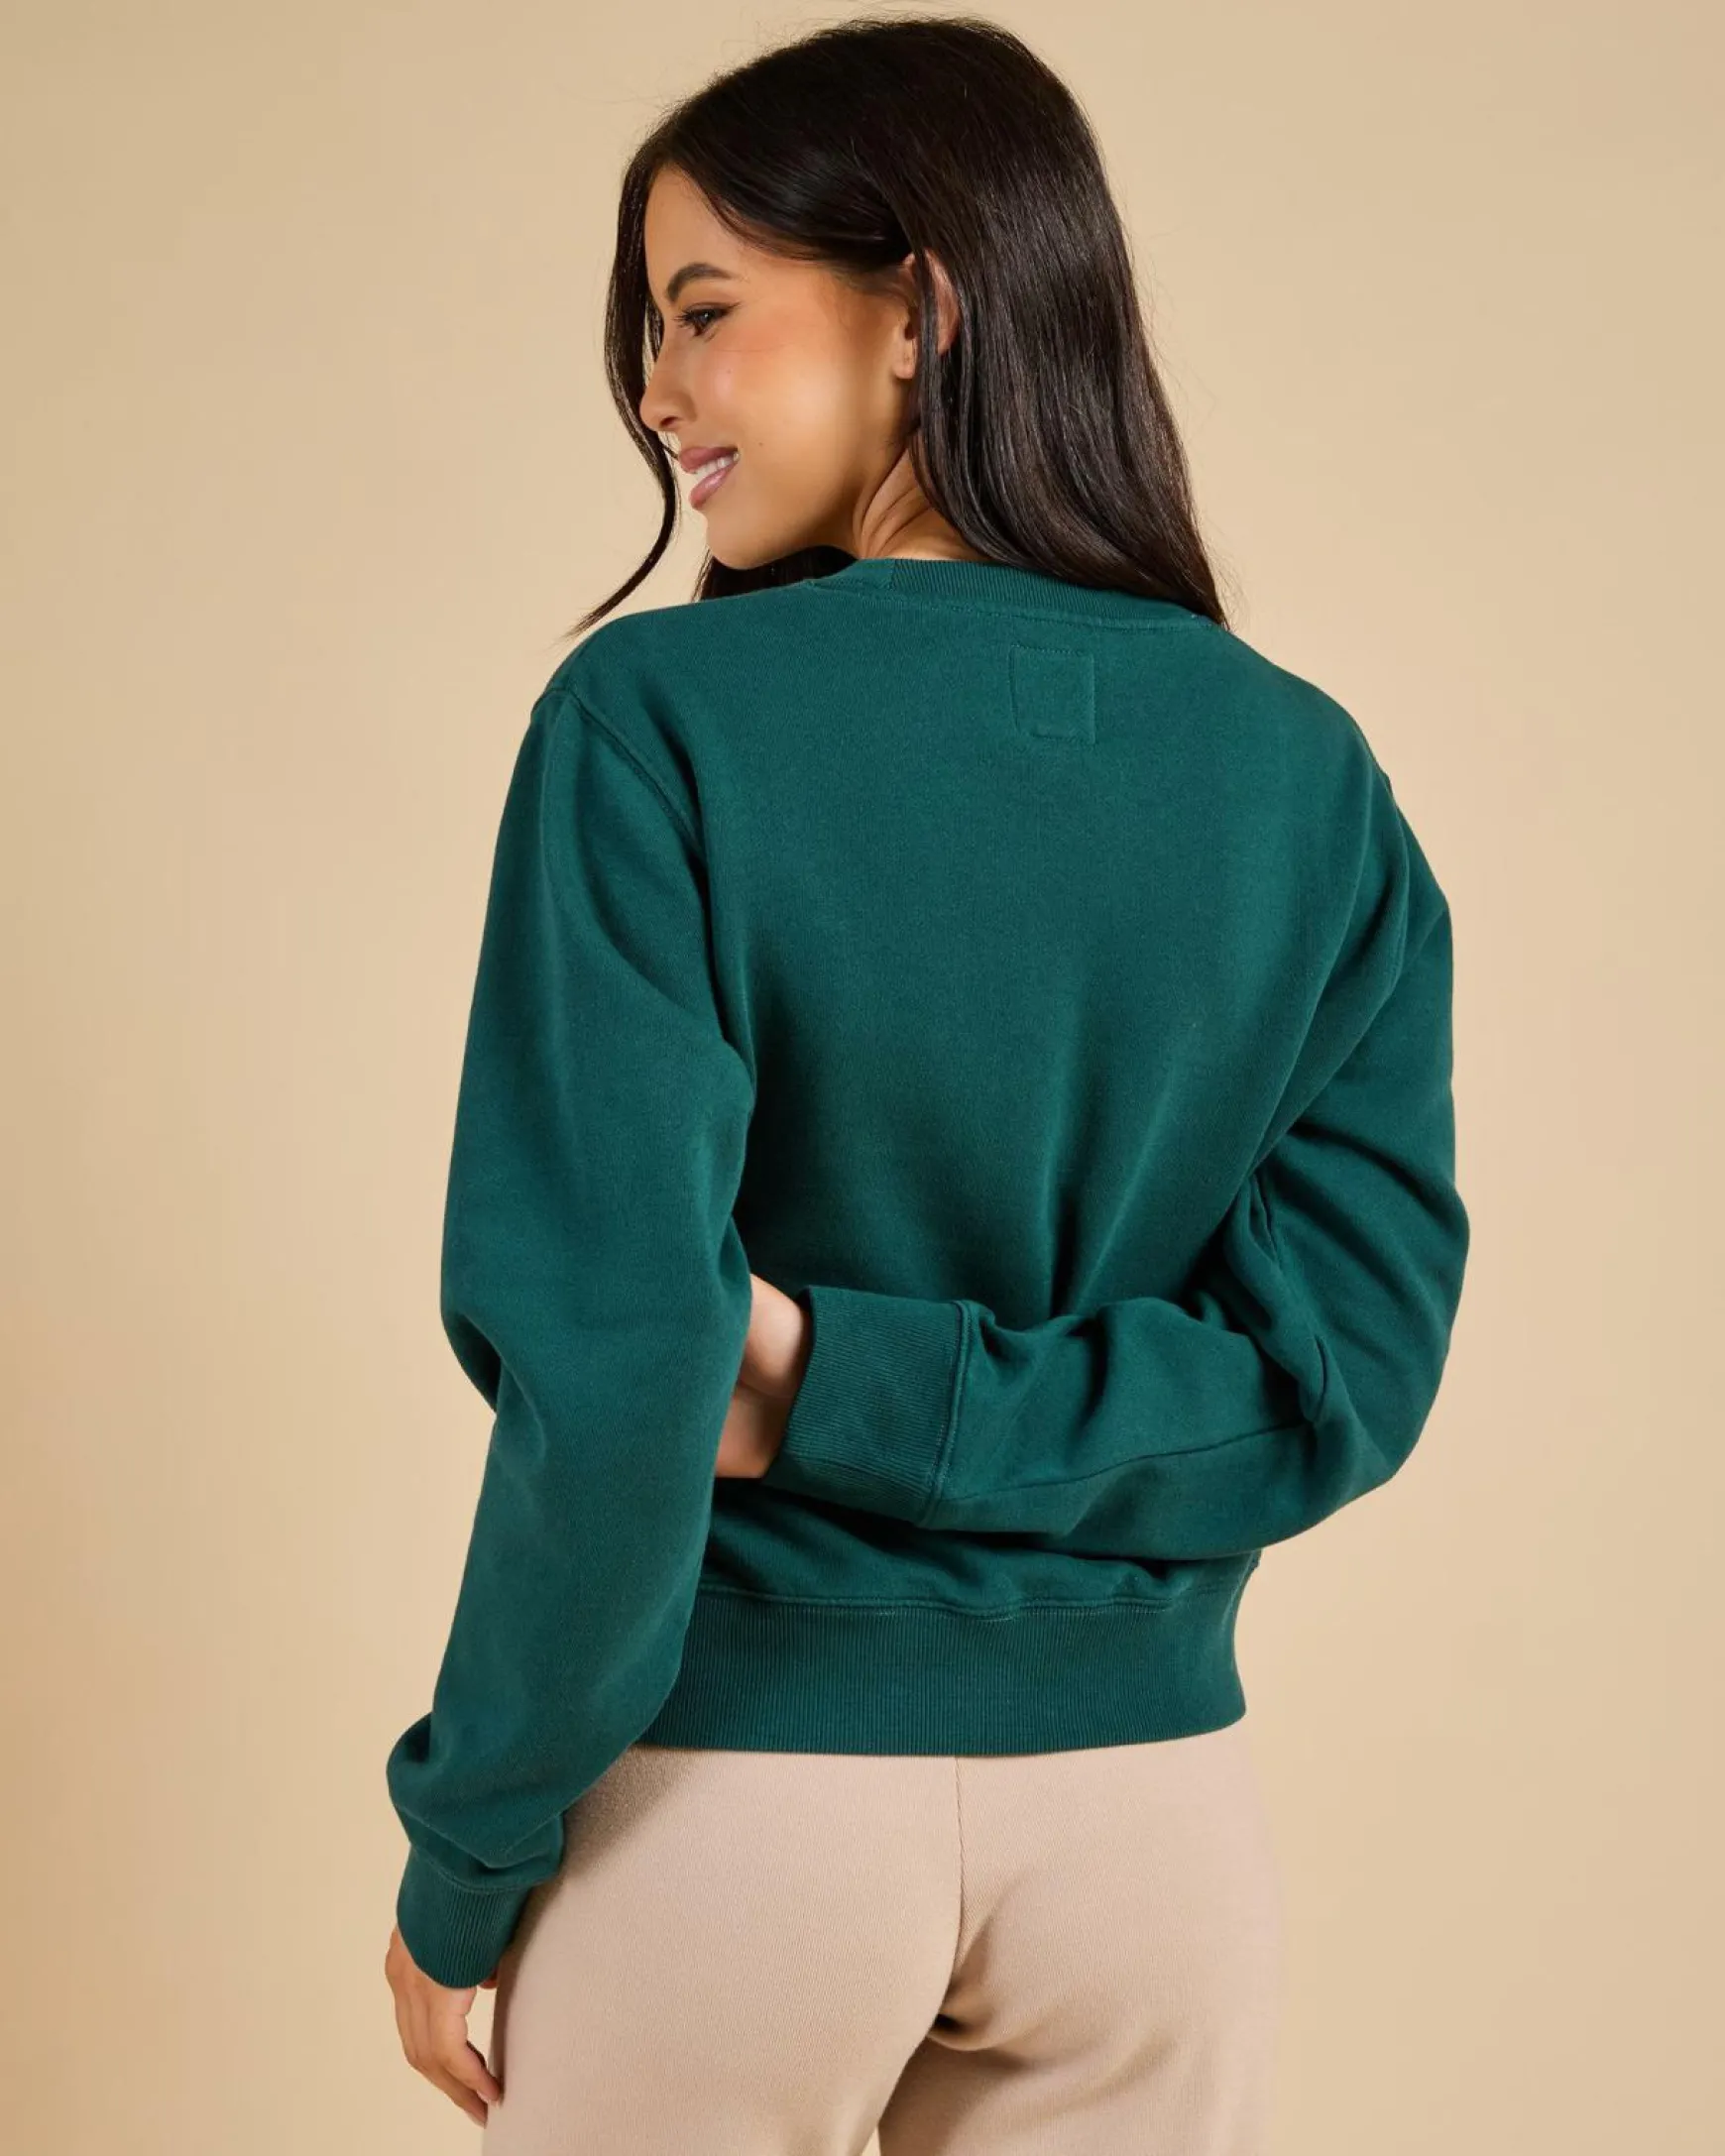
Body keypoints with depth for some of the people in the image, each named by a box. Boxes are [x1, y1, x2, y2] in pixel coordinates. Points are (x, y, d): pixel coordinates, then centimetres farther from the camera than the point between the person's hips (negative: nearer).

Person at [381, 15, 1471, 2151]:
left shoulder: (656, 719, -15)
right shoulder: (1314, 774, -2)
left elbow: (614, 1348, -20)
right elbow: (1346, 1365, -7)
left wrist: (462, 1852, -8)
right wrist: (837, 1388, -9)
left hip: (727, 1799, -3)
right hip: (1150, 1808, 4)